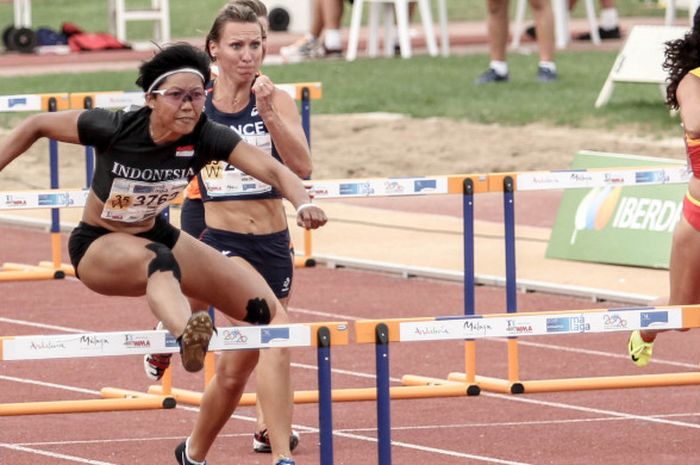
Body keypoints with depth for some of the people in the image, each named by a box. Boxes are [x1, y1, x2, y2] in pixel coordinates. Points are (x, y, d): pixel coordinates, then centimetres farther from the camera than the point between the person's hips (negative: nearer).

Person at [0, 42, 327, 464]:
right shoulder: (114, 129, -27)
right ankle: (187, 334, -75)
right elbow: (35, 127, -14)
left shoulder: (206, 137, -20)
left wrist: (303, 203, -52)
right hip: (98, 248, -5)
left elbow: (272, 169, -33)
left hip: (155, 236, 5)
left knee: (264, 307, -3)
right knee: (160, 260, -40)